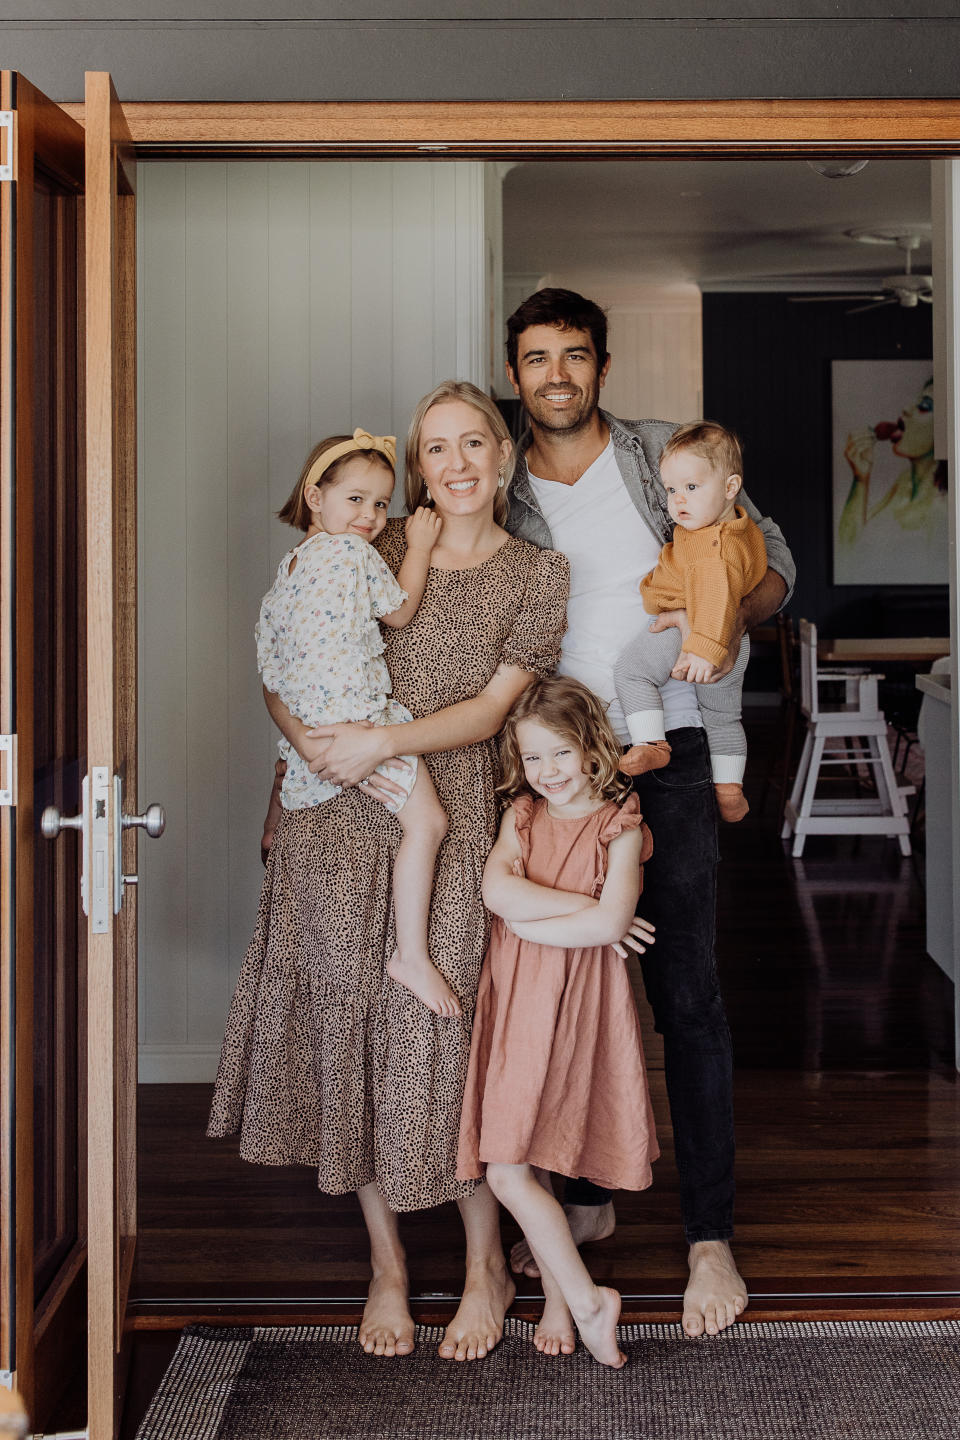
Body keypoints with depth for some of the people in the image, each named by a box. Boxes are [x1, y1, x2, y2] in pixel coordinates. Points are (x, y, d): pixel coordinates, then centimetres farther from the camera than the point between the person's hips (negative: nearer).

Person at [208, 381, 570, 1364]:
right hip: (337, 815, 2)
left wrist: (382, 741, -16)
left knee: (442, 1024, -5)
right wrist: (319, 745, -13)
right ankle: (385, 1265, 17)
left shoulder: (537, 575, 6)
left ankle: (485, 1264, 14)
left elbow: (491, 705, -3)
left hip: (448, 815, -2)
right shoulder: (375, 552, 10)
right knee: (346, 1016, 2)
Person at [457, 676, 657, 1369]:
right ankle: (583, 1300, 17)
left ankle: (566, 1297, 11)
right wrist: (585, 911, -14)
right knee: (511, 1168, 4)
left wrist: (529, 922, -10)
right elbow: (497, 890, -12)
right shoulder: (522, 813, 7)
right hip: (513, 1001, 4)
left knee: (512, 1170, -6)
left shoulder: (619, 824, -3)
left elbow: (610, 923, -16)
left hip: (579, 1005, -4)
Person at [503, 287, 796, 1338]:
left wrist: (734, 615, -15)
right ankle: (588, 1197, 28)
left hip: (666, 752, -3)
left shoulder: (667, 454, 3)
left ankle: (710, 1235, 3)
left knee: (685, 994, -4)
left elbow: (772, 558, 6)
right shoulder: (500, 494, 8)